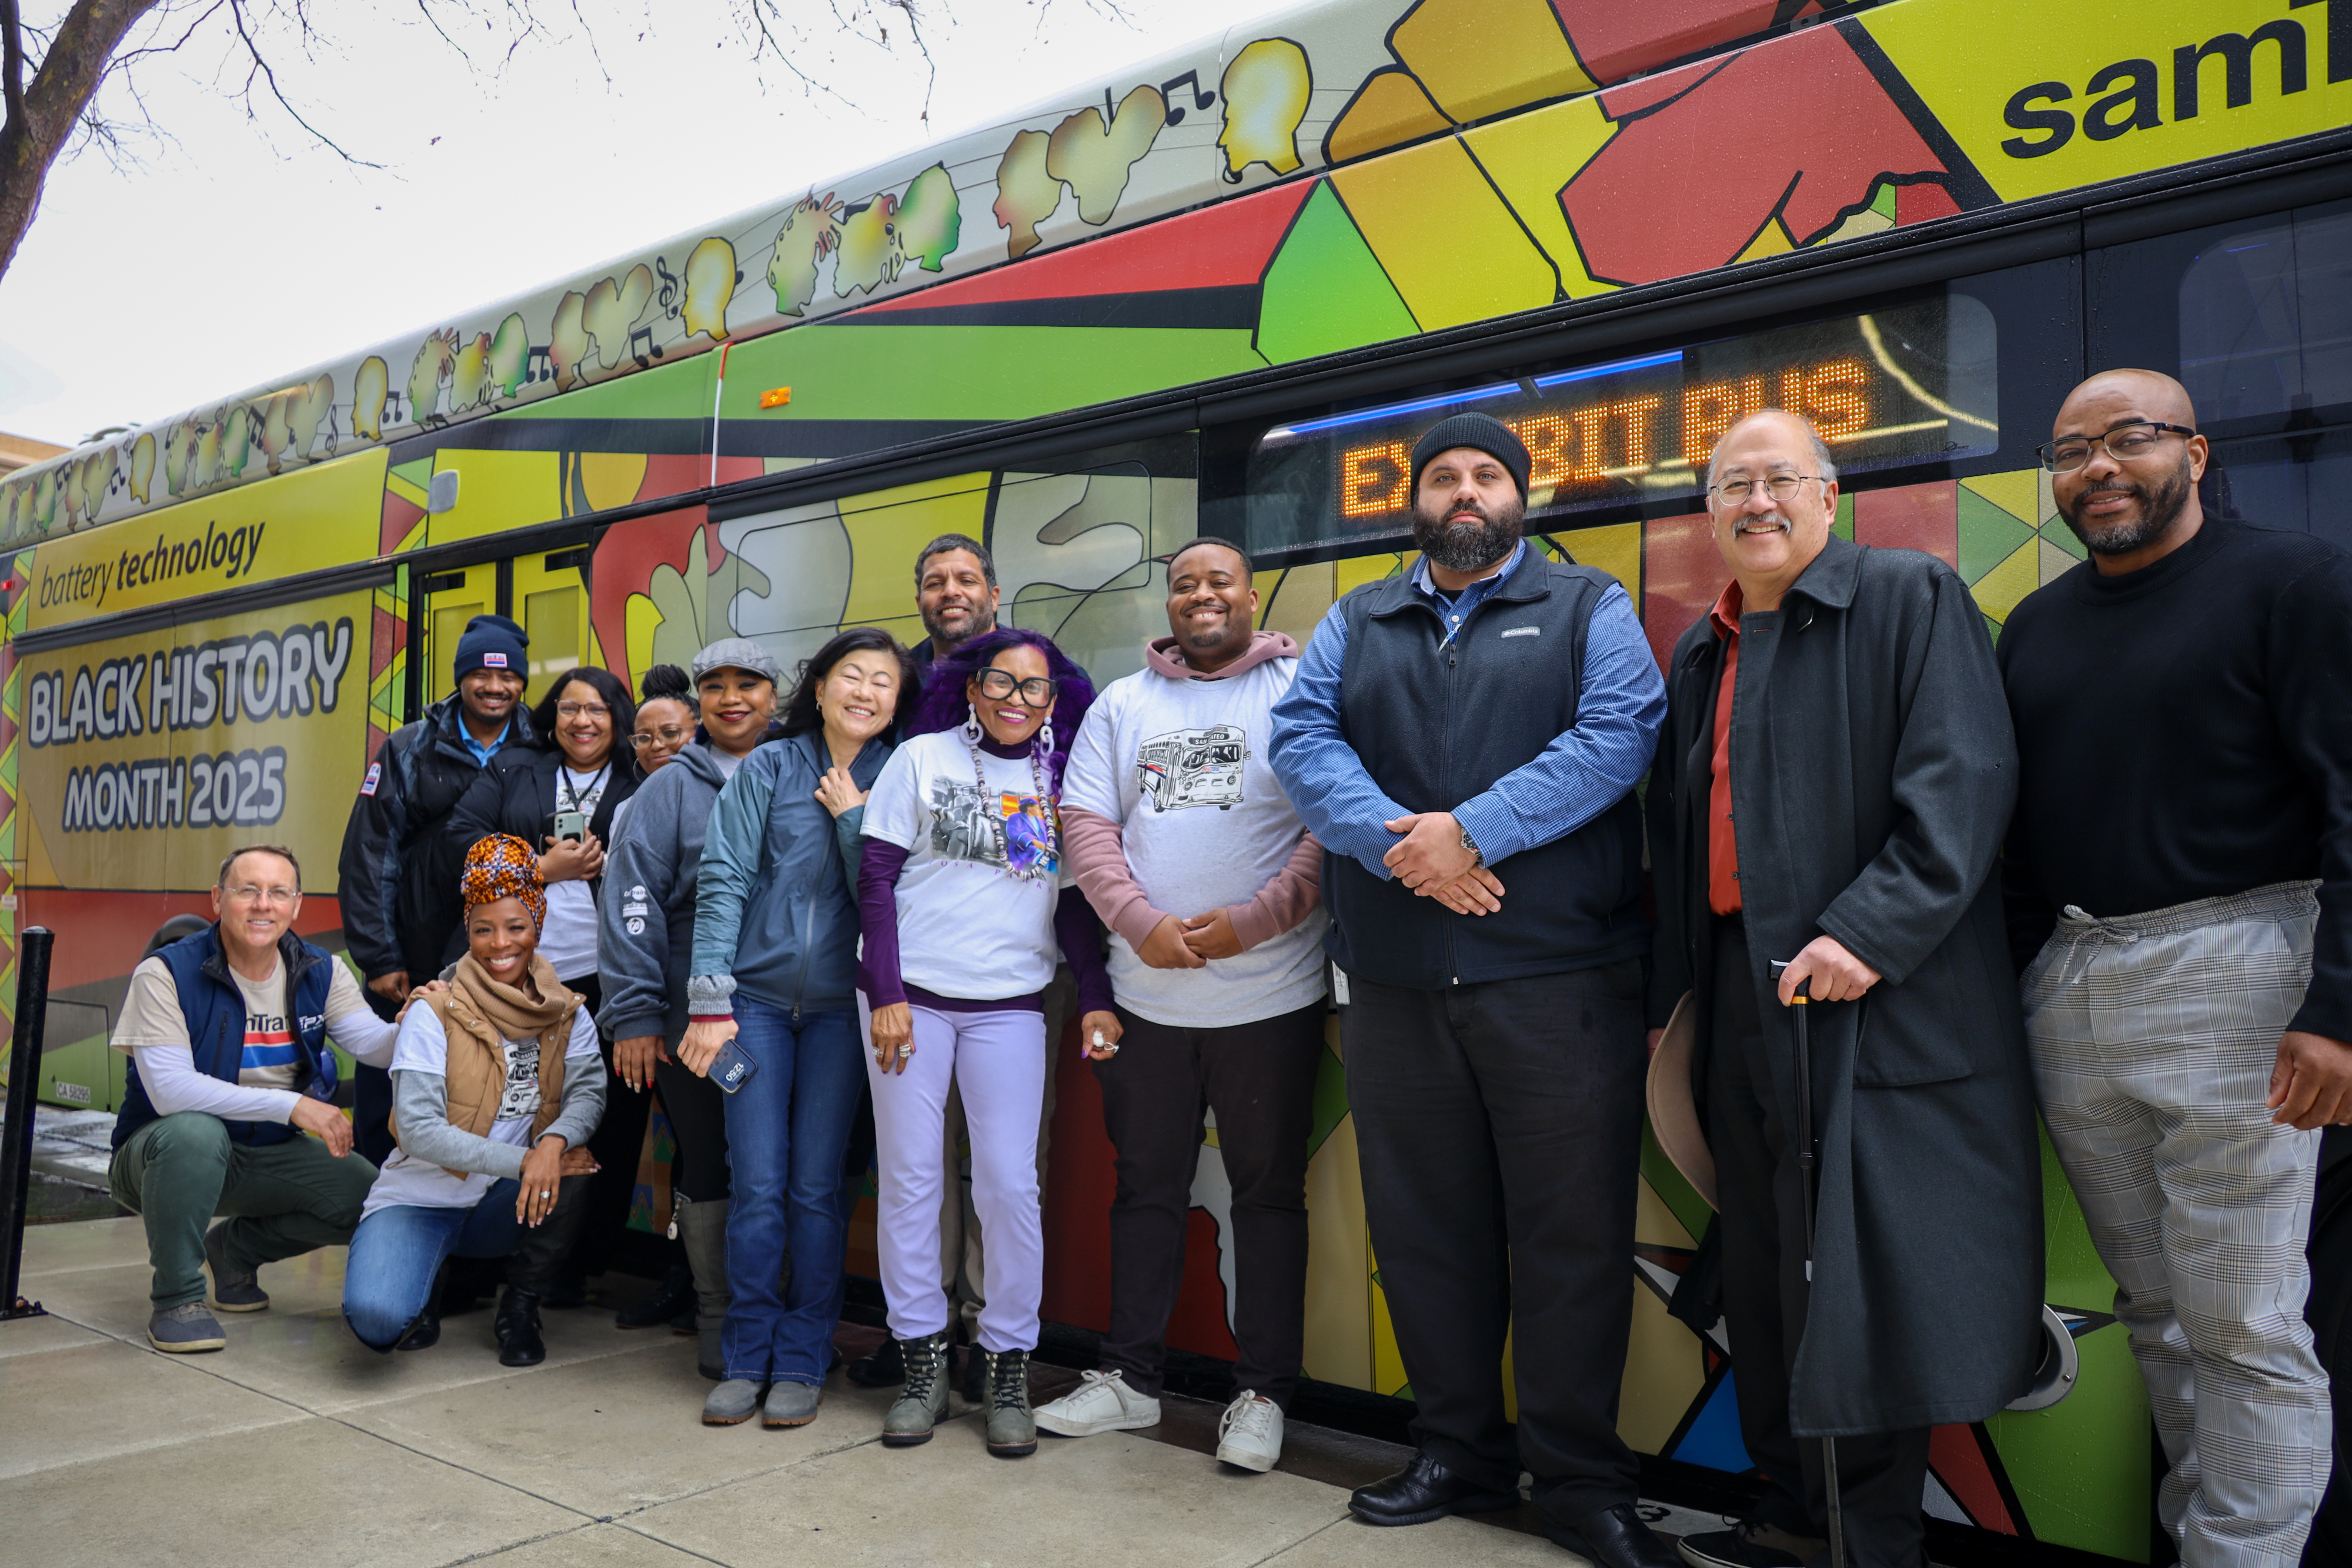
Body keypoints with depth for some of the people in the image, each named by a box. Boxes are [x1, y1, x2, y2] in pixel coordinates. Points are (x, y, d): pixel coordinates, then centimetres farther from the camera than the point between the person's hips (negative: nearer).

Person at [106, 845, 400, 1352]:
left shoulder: (321, 972, -3)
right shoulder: (166, 974, -17)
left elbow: (375, 1044, -17)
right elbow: (170, 1090, -29)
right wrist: (291, 1105, -35)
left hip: (267, 1155, 5)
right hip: (160, 1153, -4)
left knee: (369, 1195, -15)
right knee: (195, 1132, -38)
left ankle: (238, 1247, 15)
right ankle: (176, 1297, -16)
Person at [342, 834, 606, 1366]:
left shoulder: (567, 1013, 1)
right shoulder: (433, 1015, -11)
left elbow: (589, 1090, -13)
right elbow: (418, 1129, -18)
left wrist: (554, 1142, -36)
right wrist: (522, 1160, -27)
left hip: (504, 1202, 3)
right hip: (422, 1198, -3)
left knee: (573, 1171, -30)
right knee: (376, 1320, -29)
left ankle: (520, 1310, -3)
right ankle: (423, 1296, 11)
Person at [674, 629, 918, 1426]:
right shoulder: (769, 768, 1)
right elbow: (722, 880, -4)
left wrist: (854, 818, -11)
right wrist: (709, 1002, -9)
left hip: (840, 1008, 0)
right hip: (756, 997, 0)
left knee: (816, 1187, 3)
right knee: (757, 1185, 0)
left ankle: (802, 1361, 15)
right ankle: (747, 1357, 15)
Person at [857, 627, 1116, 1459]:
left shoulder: (1062, 781, 8)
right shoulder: (921, 760, 3)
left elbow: (1075, 902, 11)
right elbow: (876, 880, 0)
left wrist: (1097, 998, 0)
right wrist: (886, 993, -7)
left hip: (1010, 1005, 1)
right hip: (912, 994, -1)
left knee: (1011, 1185, -2)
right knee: (910, 1179, 3)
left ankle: (1008, 1367, 13)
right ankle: (922, 1363, 17)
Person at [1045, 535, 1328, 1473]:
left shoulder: (1300, 691, 0)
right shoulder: (1122, 703, 11)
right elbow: (1086, 824, 4)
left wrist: (1253, 921, -18)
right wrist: (1140, 923, -11)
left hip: (1270, 996, -3)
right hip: (1146, 994, 4)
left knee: (1269, 1192, 7)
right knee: (1146, 1186, 13)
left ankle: (1263, 1392, 20)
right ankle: (1130, 1377, 27)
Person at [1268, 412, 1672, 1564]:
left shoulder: (1588, 607, 9)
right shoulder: (1356, 624, 17)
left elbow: (1619, 731, -7)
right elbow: (1301, 737, 2)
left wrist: (1472, 830, -17)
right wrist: (1399, 843, -15)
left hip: (1561, 979, -3)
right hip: (1394, 983, 3)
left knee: (1572, 1231, 2)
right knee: (1423, 1224, 10)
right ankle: (1459, 1452, 27)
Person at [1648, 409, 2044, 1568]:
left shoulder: (1913, 598, -1)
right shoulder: (1701, 654, 19)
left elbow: (1965, 778, -12)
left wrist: (1871, 930, -21)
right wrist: (1672, 995, 16)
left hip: (1879, 999, -6)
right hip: (1742, 996, 7)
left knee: (1874, 1276, -2)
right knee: (1765, 1267, 14)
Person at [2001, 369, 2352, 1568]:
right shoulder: (2035, 626, 15)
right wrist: (2020, 985, 12)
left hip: (2228, 977, -5)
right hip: (2065, 994, 5)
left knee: (2242, 1327, -2)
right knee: (2155, 1310, 13)